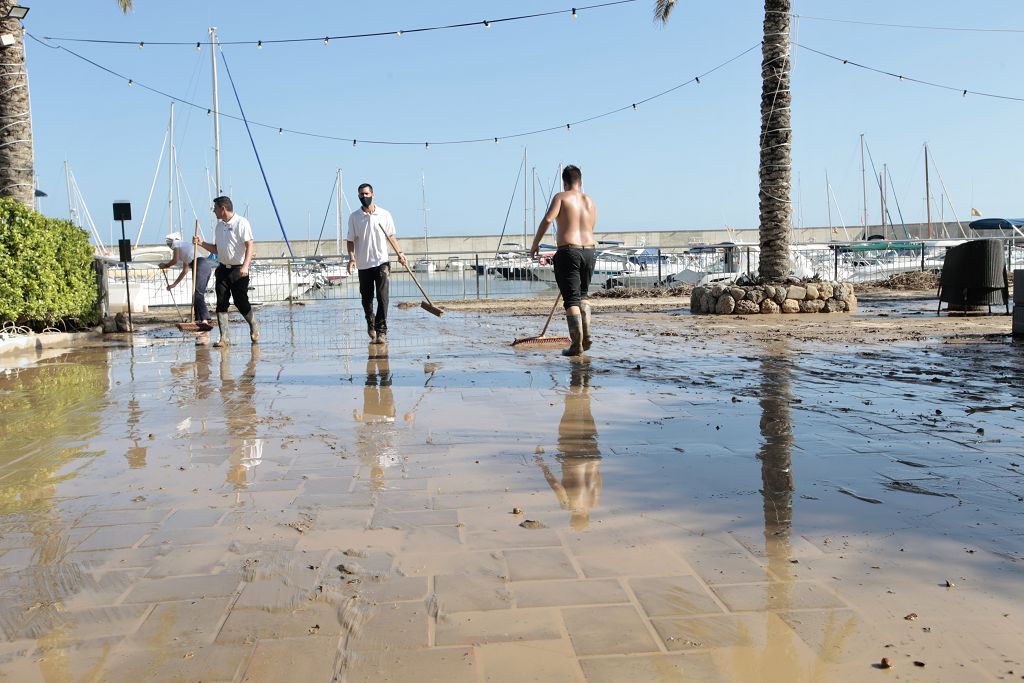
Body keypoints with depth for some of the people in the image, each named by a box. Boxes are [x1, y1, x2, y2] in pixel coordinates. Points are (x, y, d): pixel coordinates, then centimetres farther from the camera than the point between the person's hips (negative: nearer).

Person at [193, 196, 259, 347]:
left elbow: (250, 246, -16)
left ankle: (254, 326, 22)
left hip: (238, 270, -7)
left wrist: (245, 266, -26)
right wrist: (201, 243, 7)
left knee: (241, 302, -5)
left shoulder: (241, 223, -8)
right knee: (221, 303, -2)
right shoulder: (219, 225, 15)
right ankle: (224, 337, 0)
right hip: (223, 269, 7)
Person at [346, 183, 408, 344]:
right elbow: (350, 240, 5)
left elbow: (390, 236, 13)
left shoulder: (384, 215, 3)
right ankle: (370, 323, 35)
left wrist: (399, 253, 3)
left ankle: (381, 331, -9)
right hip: (363, 264, 1)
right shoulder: (354, 217, 3)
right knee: (366, 298, 10)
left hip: (381, 262, -1)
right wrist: (351, 258, -9)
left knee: (382, 297, -10)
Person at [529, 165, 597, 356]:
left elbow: (547, 220, -14)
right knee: (583, 294, 23)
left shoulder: (561, 197, -1)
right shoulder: (591, 202, 15)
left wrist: (535, 244, -6)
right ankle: (586, 336, 12)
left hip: (568, 251, -5)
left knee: (571, 299, -1)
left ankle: (577, 344, -5)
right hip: (590, 250, 5)